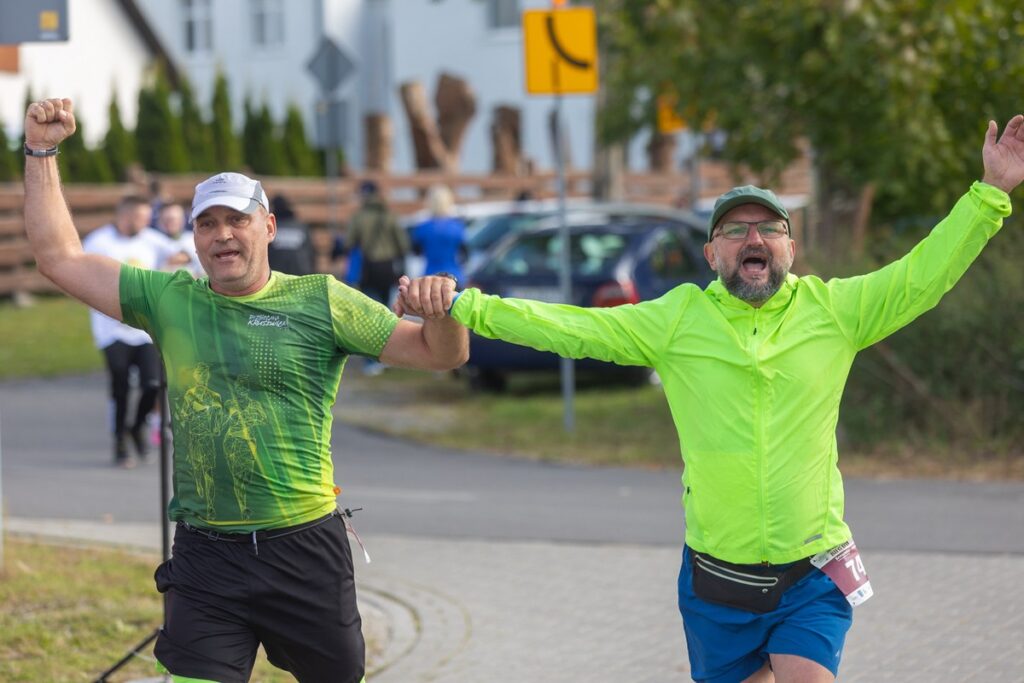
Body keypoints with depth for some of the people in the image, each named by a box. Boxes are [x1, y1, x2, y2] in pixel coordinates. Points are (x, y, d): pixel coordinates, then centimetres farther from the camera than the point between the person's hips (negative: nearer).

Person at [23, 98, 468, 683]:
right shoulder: (170, 301, 8)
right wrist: (42, 151, 7)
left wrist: (443, 312, -24)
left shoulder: (324, 301, 0)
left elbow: (440, 353, -2)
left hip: (305, 547, -1)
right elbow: (60, 256, 10)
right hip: (204, 556, 2)